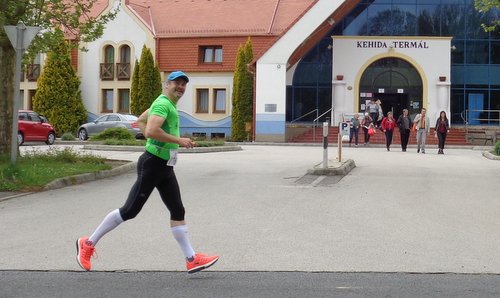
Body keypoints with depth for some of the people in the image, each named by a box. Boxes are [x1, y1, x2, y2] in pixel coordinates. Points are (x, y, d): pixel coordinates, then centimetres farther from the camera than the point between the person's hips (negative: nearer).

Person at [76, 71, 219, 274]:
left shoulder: (168, 104, 15)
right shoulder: (163, 103, -15)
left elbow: (140, 121, 26)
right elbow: (151, 130, -31)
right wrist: (179, 140, -24)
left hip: (165, 167, 10)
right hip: (152, 164, -10)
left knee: (178, 211, 6)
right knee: (130, 210, -3)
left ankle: (192, 260, 8)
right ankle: (88, 243, 9)